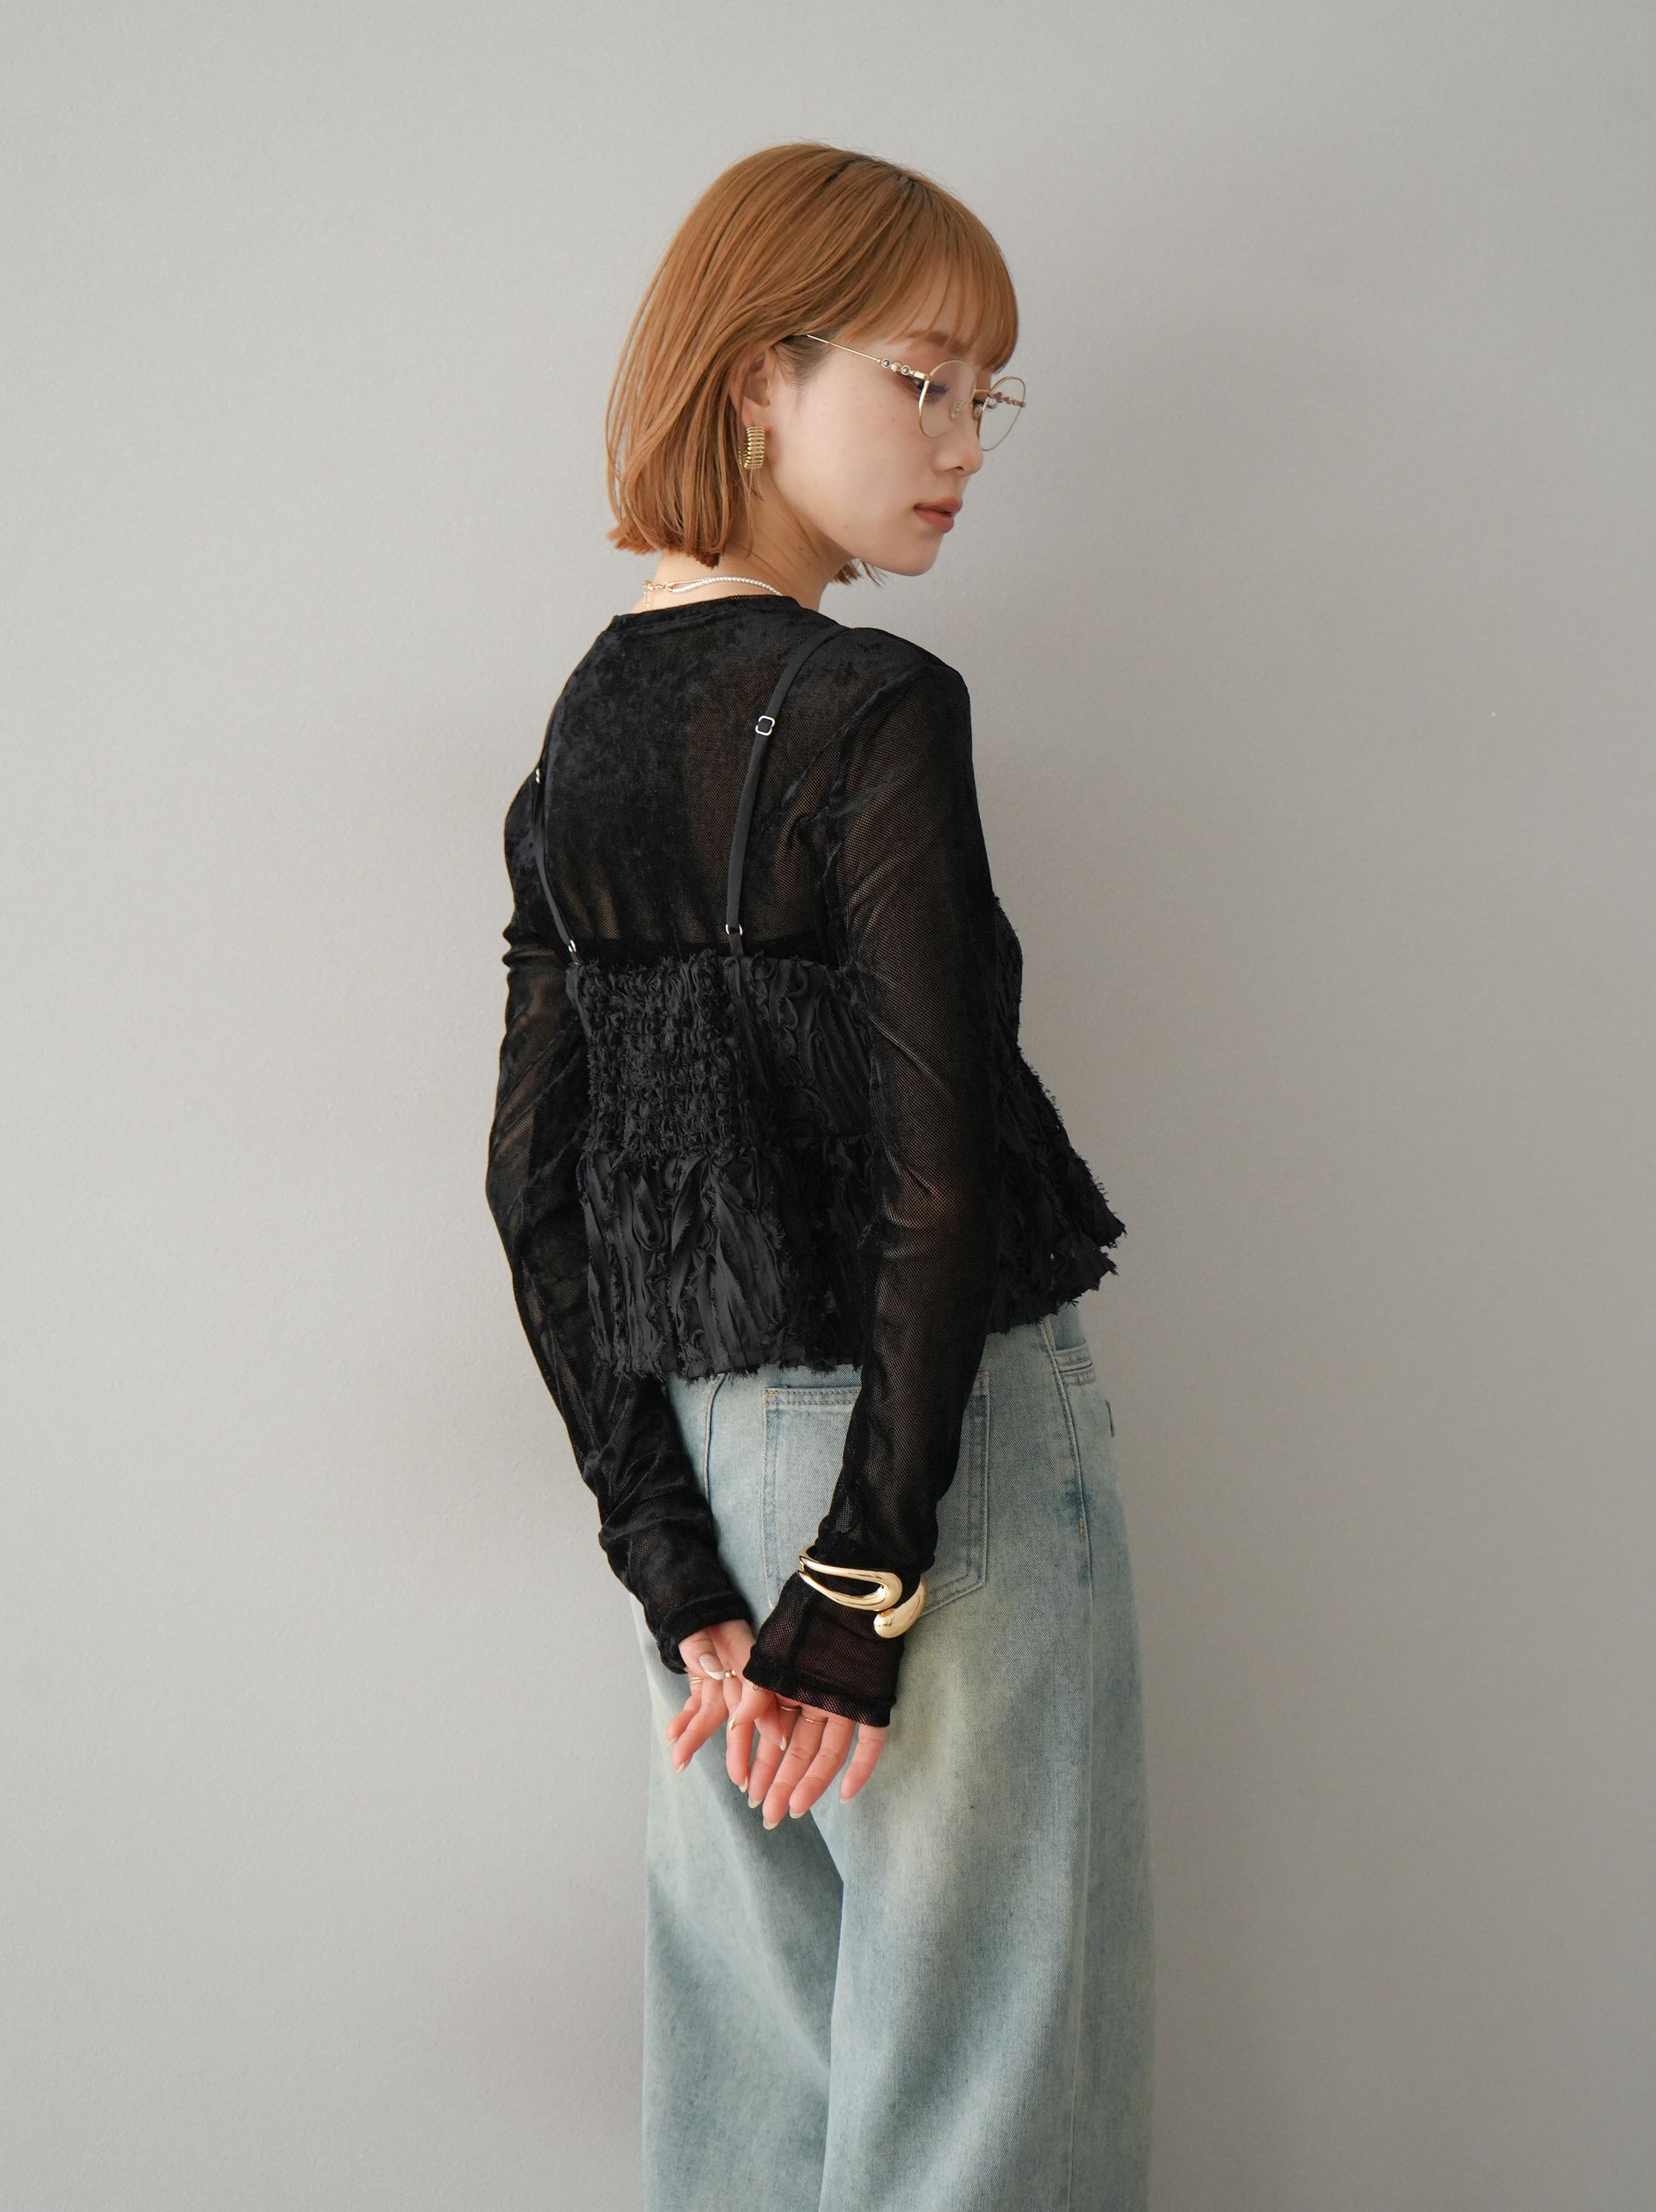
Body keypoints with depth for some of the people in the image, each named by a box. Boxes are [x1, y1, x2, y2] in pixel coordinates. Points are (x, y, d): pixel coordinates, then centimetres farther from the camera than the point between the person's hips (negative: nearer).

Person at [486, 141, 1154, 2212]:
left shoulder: (579, 733, 7)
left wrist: (677, 1572, 4)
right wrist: (866, 1586, -12)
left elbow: (532, 1183, 5)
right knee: (965, 2036, 7)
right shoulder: (876, 710, -13)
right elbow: (939, 1181, -19)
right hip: (943, 1454, -7)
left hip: (705, 1455, 7)